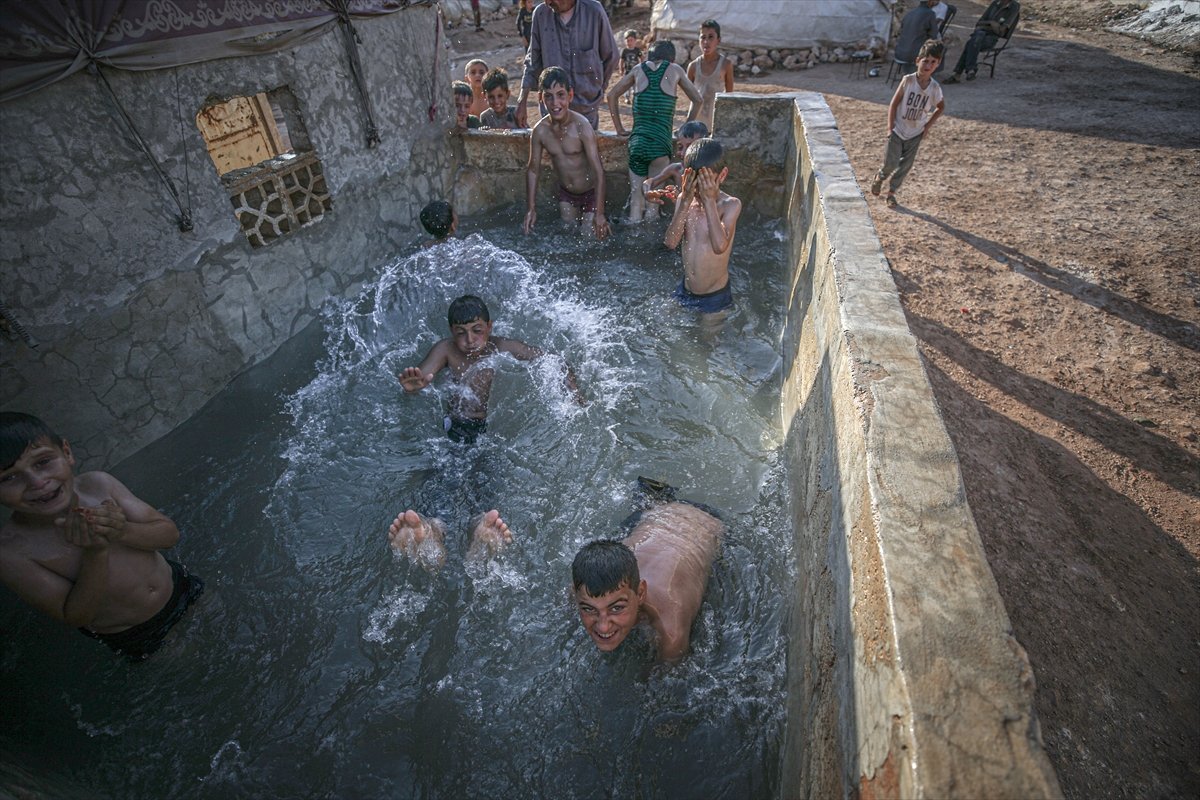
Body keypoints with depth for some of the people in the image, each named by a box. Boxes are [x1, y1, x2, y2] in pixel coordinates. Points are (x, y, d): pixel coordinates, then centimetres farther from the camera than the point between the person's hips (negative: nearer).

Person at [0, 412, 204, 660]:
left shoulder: (98, 484, -22)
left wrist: (124, 532, -38)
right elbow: (75, 617, -23)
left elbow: (170, 534, -17)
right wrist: (96, 552, -38)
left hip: (175, 586, 1)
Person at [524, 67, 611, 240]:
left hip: (590, 193, -4)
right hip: (565, 194, 5)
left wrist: (599, 213, -32)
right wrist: (531, 209, -2)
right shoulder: (540, 131, -13)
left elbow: (599, 171, -27)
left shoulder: (582, 127, -26)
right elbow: (532, 169, -1)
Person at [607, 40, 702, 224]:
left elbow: (611, 95, 23)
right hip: (660, 143, -2)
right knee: (653, 202, 1)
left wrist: (619, 128, 23)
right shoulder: (674, 69, 13)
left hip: (636, 142, 3)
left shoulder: (639, 69, 18)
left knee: (635, 203, 5)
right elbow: (697, 100, 20)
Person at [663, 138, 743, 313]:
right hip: (685, 292, 4)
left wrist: (709, 201, -29)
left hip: (715, 297, -4)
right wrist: (685, 202, -24)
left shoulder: (730, 205, -16)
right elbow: (670, 243, -17)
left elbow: (720, 246, -33)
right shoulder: (684, 200, -5)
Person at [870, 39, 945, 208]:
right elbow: (894, 104, -8)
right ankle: (879, 177, 27)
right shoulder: (908, 80, -12)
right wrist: (890, 128, -12)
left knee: (905, 166, 5)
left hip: (915, 134, 3)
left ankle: (892, 192, 22)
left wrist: (928, 126, -1)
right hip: (898, 130, -2)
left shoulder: (935, 88, -6)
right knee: (891, 163, -7)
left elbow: (941, 107, 9)